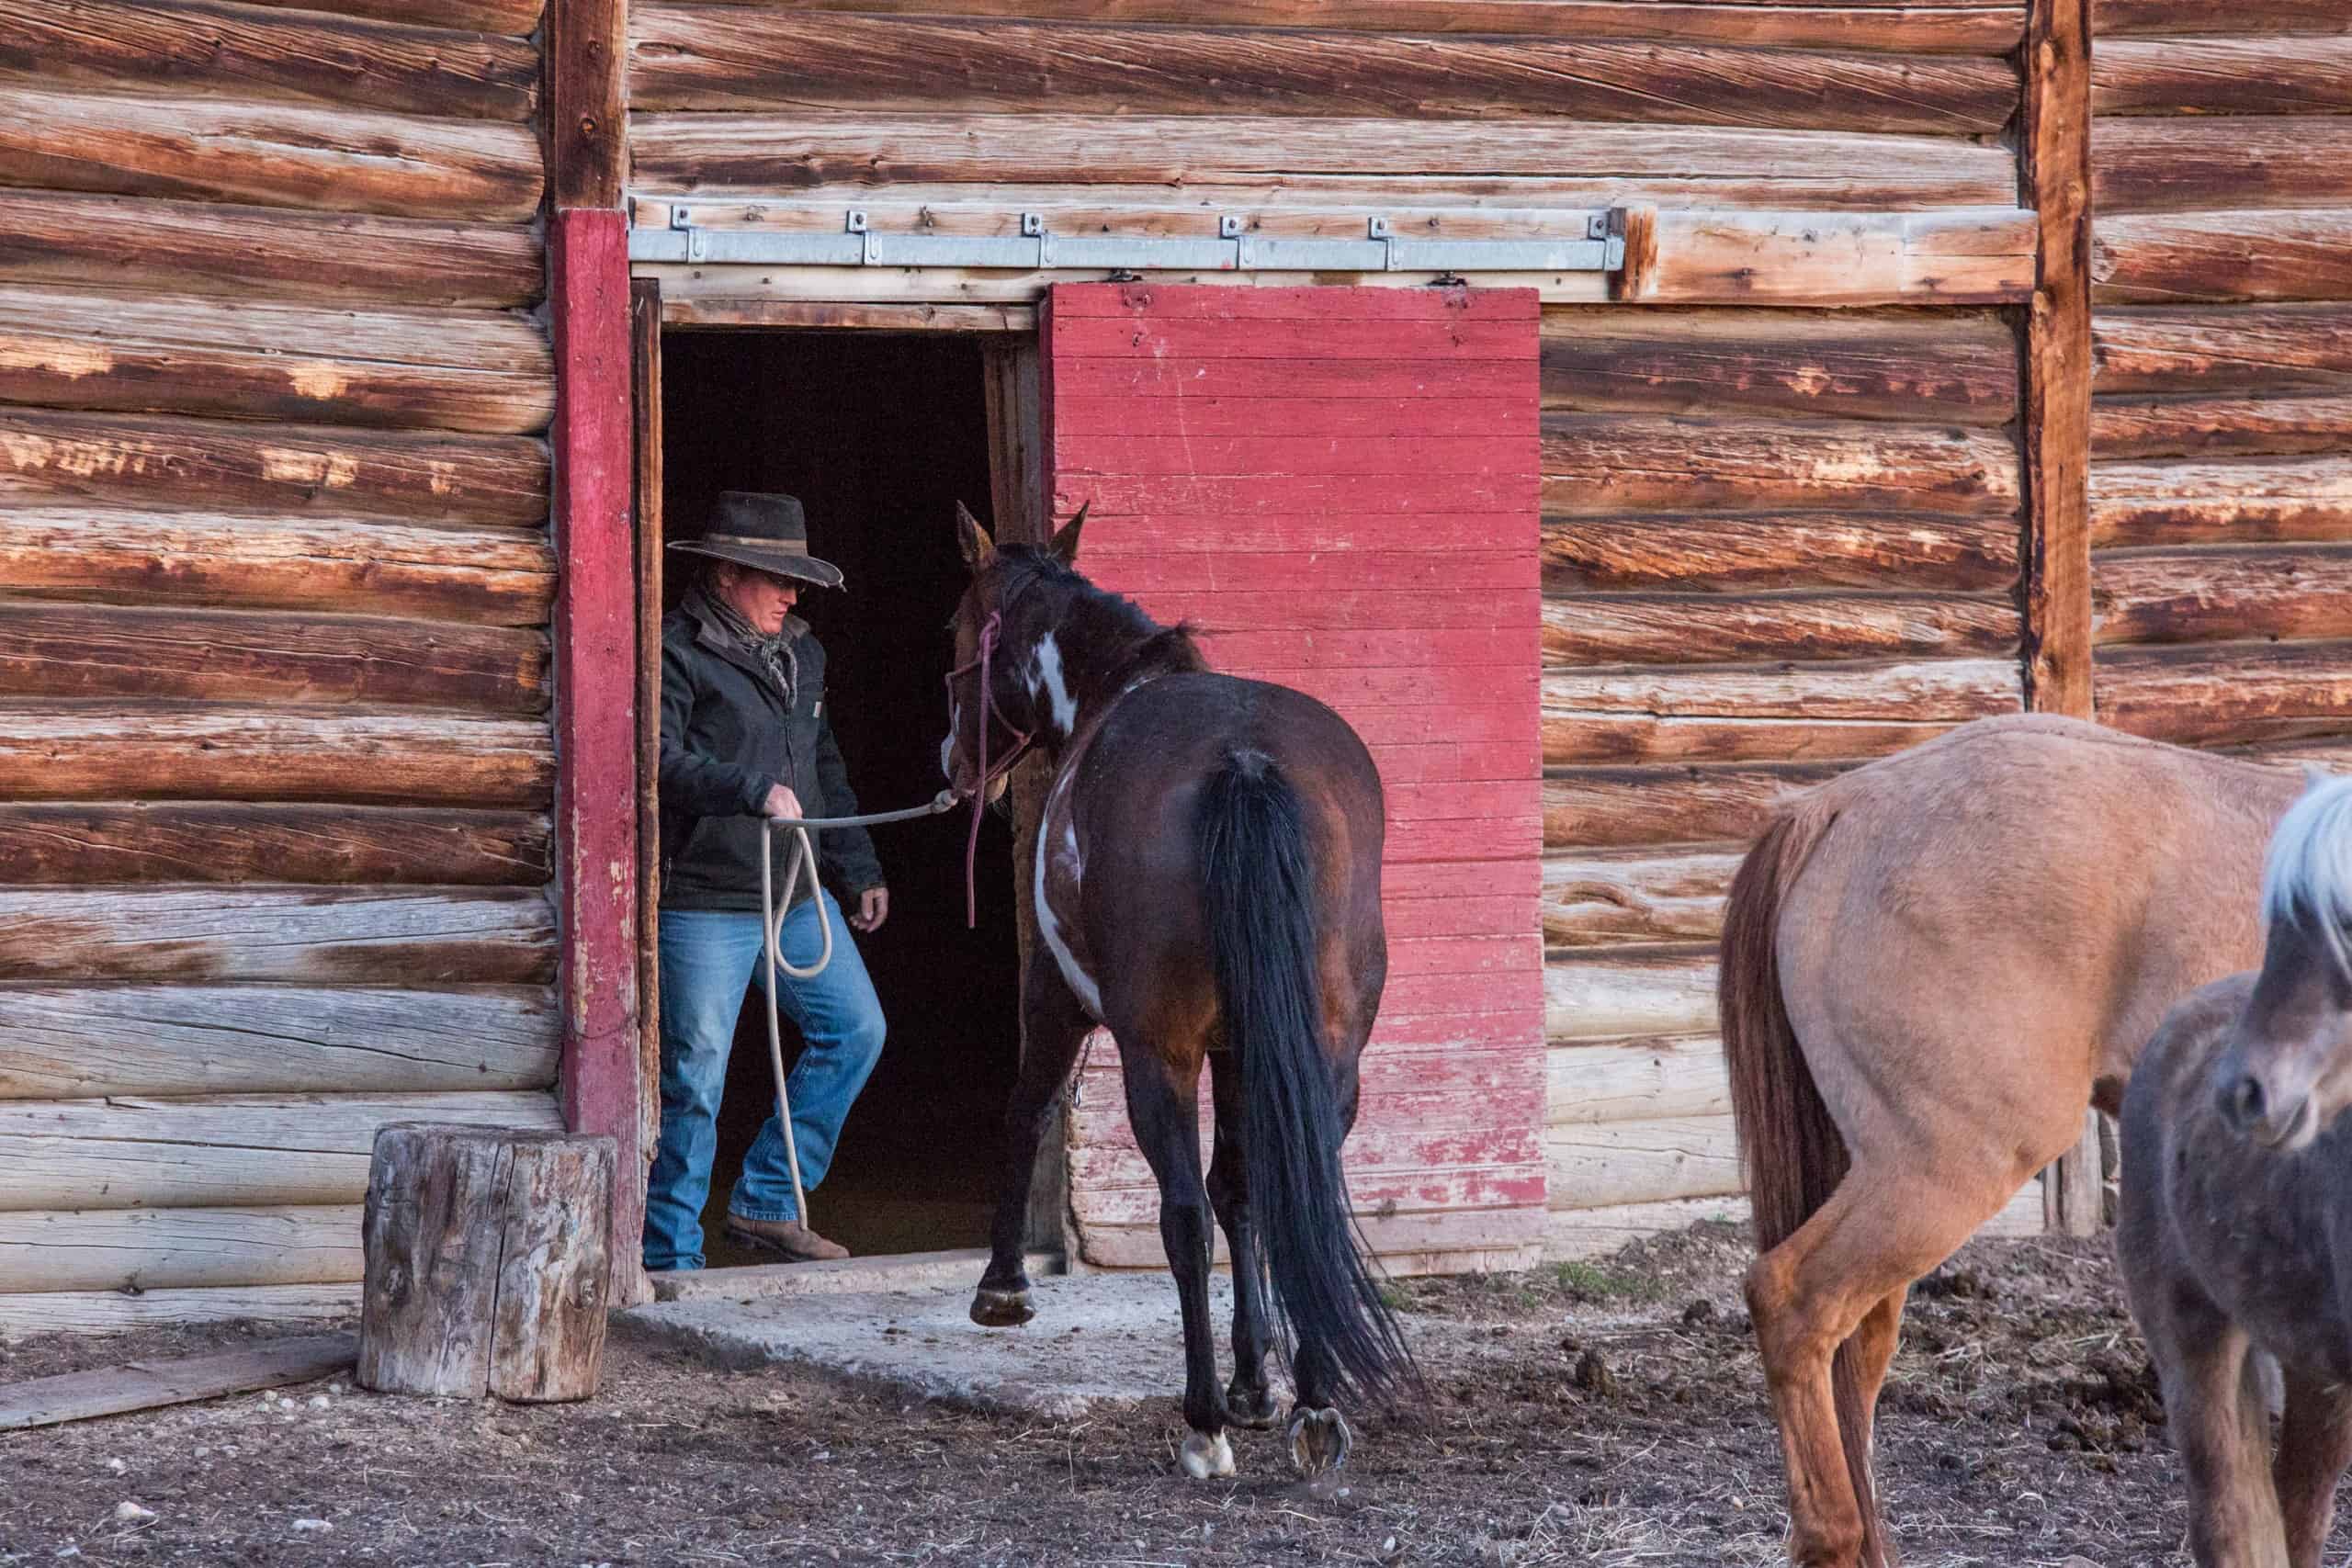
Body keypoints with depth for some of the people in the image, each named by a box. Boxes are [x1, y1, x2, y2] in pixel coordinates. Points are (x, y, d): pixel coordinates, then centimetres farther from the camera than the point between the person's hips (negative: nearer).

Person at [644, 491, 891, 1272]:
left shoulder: (800, 654, 16)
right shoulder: (677, 653, -9)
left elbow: (824, 769, 24)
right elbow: (662, 765, -21)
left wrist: (857, 869, 21)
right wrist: (755, 790, -31)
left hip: (797, 895, 8)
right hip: (704, 904, -8)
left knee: (855, 1029, 5)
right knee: (694, 1072, -5)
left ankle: (766, 1202, 16)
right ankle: (670, 1253, 4)